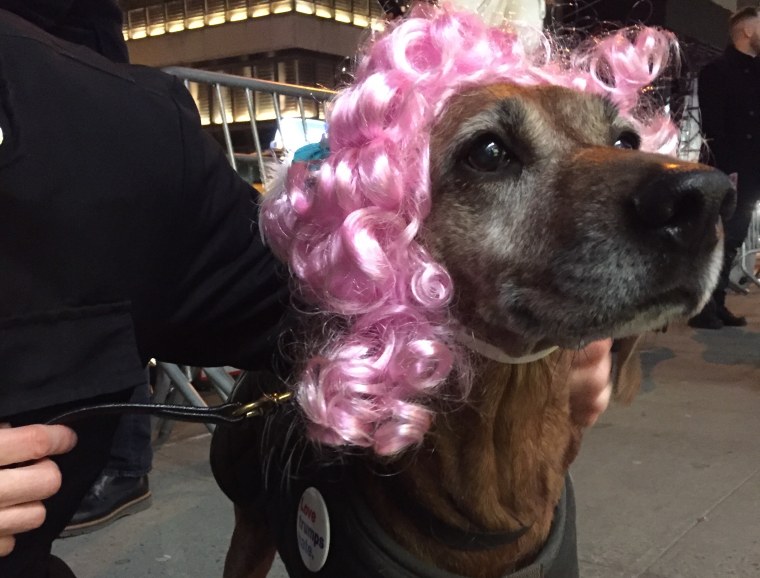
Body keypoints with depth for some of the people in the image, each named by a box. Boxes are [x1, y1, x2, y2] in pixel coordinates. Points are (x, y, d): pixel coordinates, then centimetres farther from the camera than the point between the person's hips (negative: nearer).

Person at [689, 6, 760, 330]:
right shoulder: (716, 71, -4)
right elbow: (712, 127, -12)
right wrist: (726, 169, -19)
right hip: (728, 173, -7)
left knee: (732, 242, 8)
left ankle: (718, 306, 14)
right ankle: (703, 309, 1)